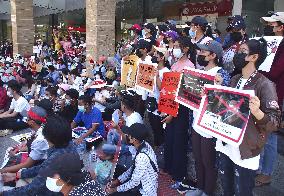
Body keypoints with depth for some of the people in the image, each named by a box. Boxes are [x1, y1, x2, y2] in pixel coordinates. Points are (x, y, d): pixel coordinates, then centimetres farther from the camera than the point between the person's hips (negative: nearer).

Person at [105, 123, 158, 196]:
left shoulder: (142, 157, -32)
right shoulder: (144, 145, -6)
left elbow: (134, 182, -23)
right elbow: (133, 168, 6)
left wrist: (115, 189, -11)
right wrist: (117, 180, 4)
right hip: (143, 183, 8)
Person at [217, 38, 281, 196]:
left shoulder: (264, 85, -15)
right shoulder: (234, 80, 6)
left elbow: (275, 122, -18)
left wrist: (256, 112, -37)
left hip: (246, 151, -6)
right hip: (226, 144, 6)